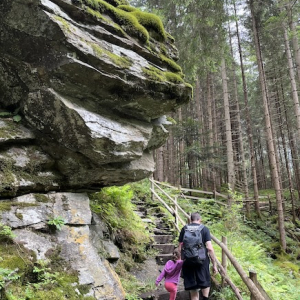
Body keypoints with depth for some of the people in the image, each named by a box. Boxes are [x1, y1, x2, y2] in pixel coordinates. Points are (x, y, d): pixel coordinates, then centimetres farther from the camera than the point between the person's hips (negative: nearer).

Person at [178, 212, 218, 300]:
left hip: (188, 261, 2)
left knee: (193, 290, 11)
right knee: (205, 283, 20)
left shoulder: (184, 229, 5)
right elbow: (209, 248, -9)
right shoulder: (204, 229, -1)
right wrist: (214, 264, -4)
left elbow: (180, 247, 4)